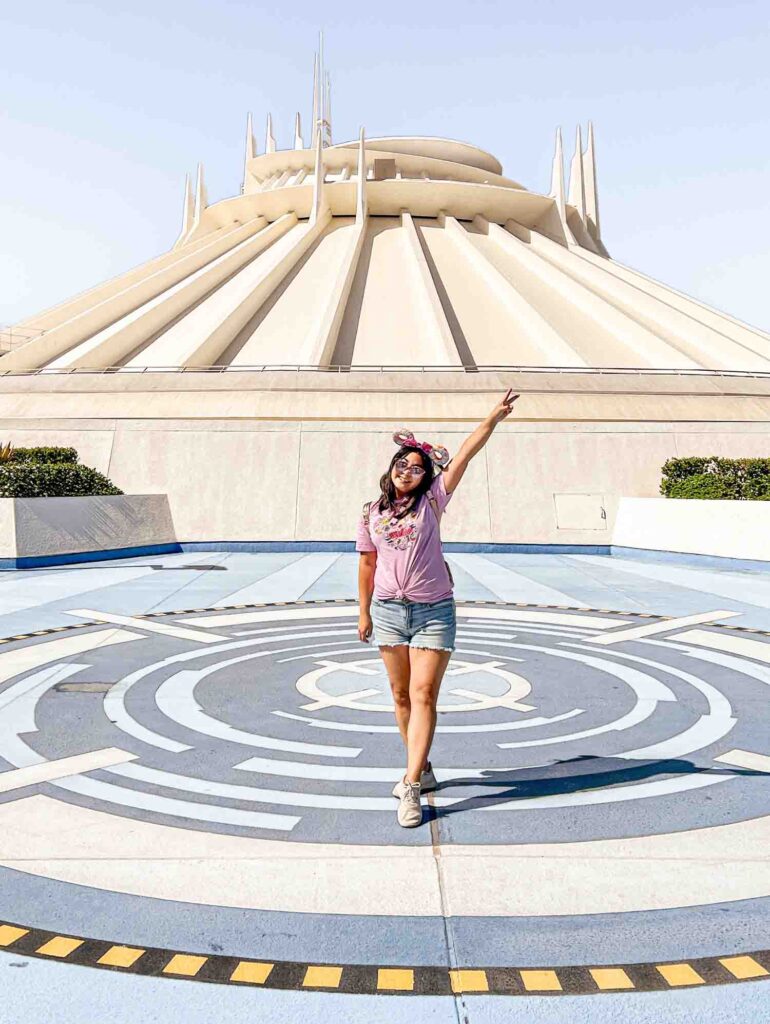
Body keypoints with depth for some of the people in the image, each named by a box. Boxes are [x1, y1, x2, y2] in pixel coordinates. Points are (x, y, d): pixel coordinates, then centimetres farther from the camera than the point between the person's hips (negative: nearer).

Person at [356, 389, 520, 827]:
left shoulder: (431, 500, -2)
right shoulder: (371, 513, 6)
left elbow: (465, 454, -9)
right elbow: (367, 565, 12)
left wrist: (495, 417, -16)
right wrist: (364, 612, 14)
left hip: (434, 611, -4)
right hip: (389, 610, 4)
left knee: (424, 696, -10)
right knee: (402, 696, 12)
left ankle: (411, 787, -9)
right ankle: (423, 769, 29)